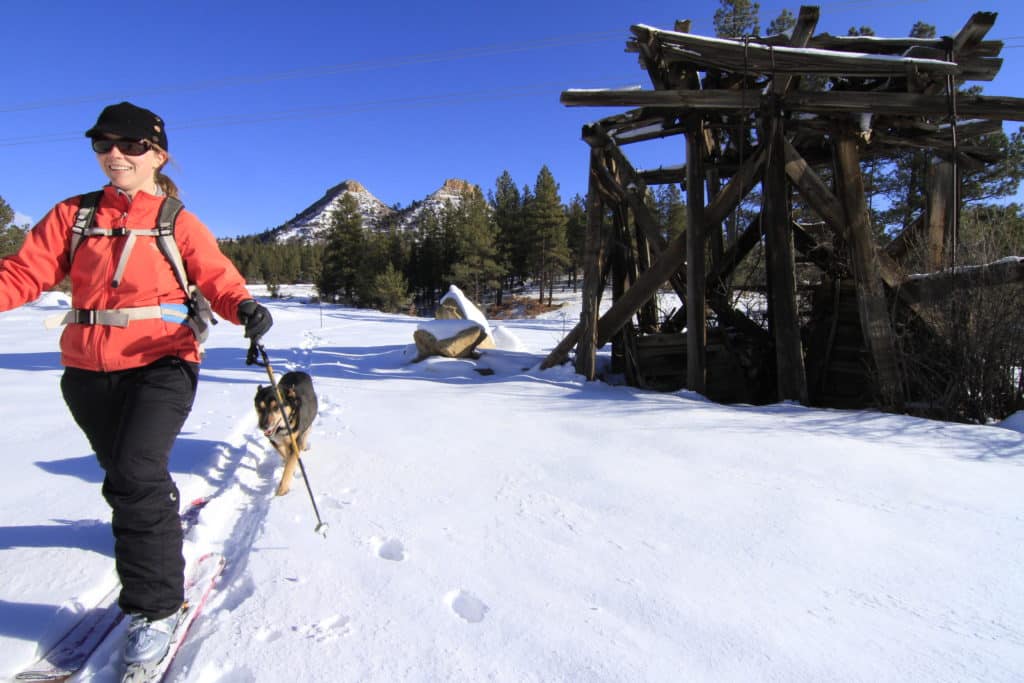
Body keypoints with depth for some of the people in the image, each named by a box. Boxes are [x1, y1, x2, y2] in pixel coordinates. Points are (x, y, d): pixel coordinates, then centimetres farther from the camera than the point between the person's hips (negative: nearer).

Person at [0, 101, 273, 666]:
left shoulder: (179, 224, 0)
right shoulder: (72, 216, 7)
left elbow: (218, 280, -7)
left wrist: (244, 308, -29)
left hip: (159, 365, -4)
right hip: (87, 371, 4)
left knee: (136, 475, -19)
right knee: (123, 477, 20)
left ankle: (155, 608, -5)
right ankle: (159, 530, 51)